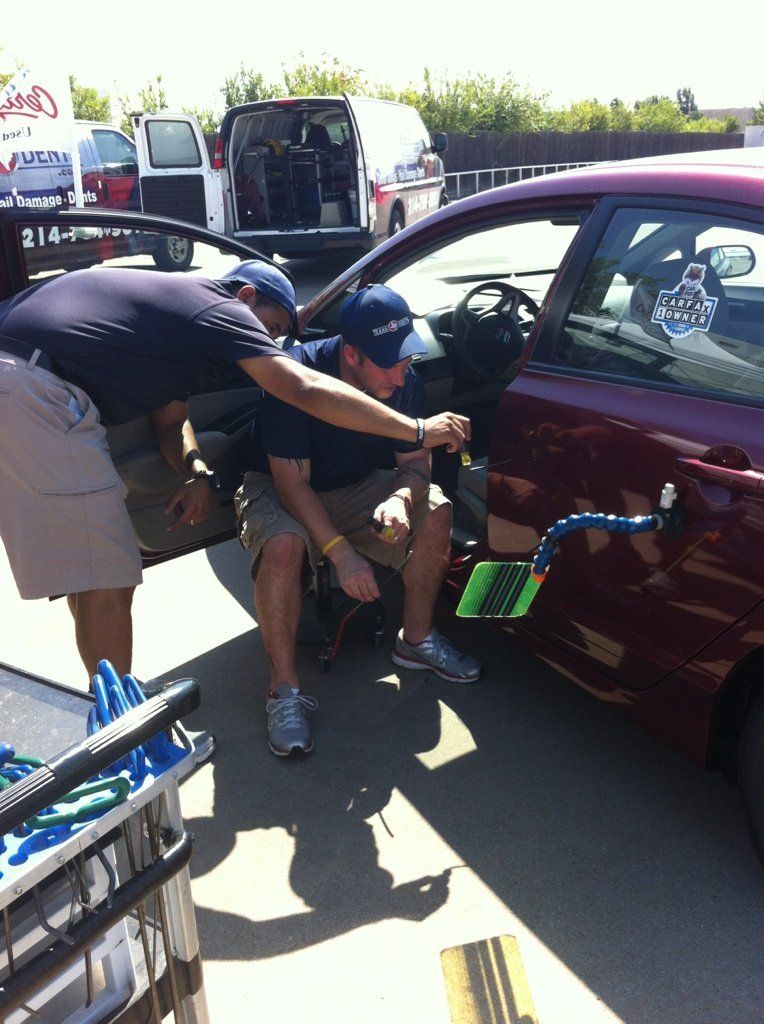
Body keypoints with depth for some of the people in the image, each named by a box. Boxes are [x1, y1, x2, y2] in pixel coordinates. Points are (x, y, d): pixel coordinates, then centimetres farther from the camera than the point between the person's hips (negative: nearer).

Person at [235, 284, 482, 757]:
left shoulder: (405, 382, -15)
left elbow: (416, 462, -7)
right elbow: (292, 482, -29)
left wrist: (401, 498, -32)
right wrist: (343, 554, -38)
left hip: (356, 489, 5)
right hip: (281, 490, -5)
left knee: (436, 511, -15)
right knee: (283, 545, -37)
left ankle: (417, 639, 4)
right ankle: (285, 690, -22)